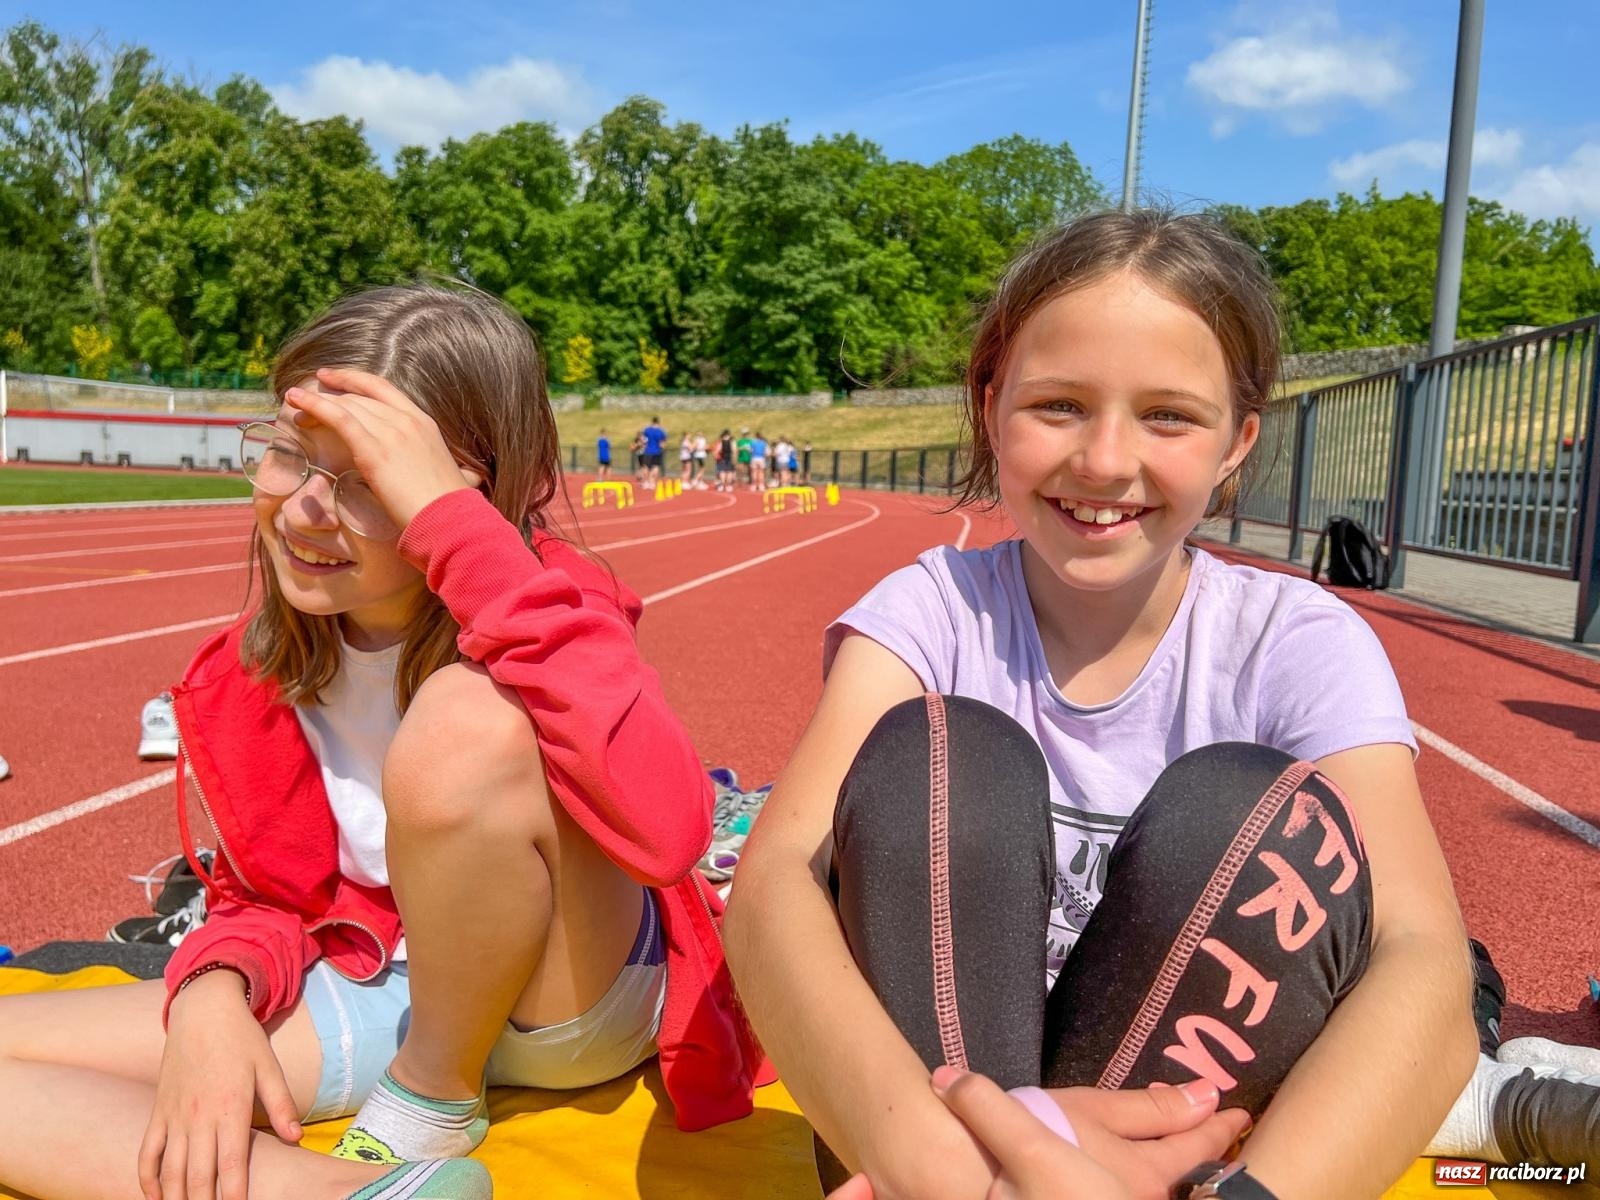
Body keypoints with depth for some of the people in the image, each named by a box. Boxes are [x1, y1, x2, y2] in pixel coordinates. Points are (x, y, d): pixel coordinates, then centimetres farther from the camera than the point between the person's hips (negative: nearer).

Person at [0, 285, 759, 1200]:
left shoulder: (548, 598, -20)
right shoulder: (253, 665, -3)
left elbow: (665, 830, -40)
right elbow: (264, 896, 8)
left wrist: (463, 529, -38)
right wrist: (214, 990, -16)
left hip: (582, 995, -4)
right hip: (372, 991, 5)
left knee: (468, 713, -33)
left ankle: (434, 1095, -8)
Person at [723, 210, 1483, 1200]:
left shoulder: (1299, 644, -9)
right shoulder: (935, 608, -9)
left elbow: (1425, 971, -25)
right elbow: (774, 878, -26)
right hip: (928, 1077, 0)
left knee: (1259, 813, -25)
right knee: (938, 753, -23)